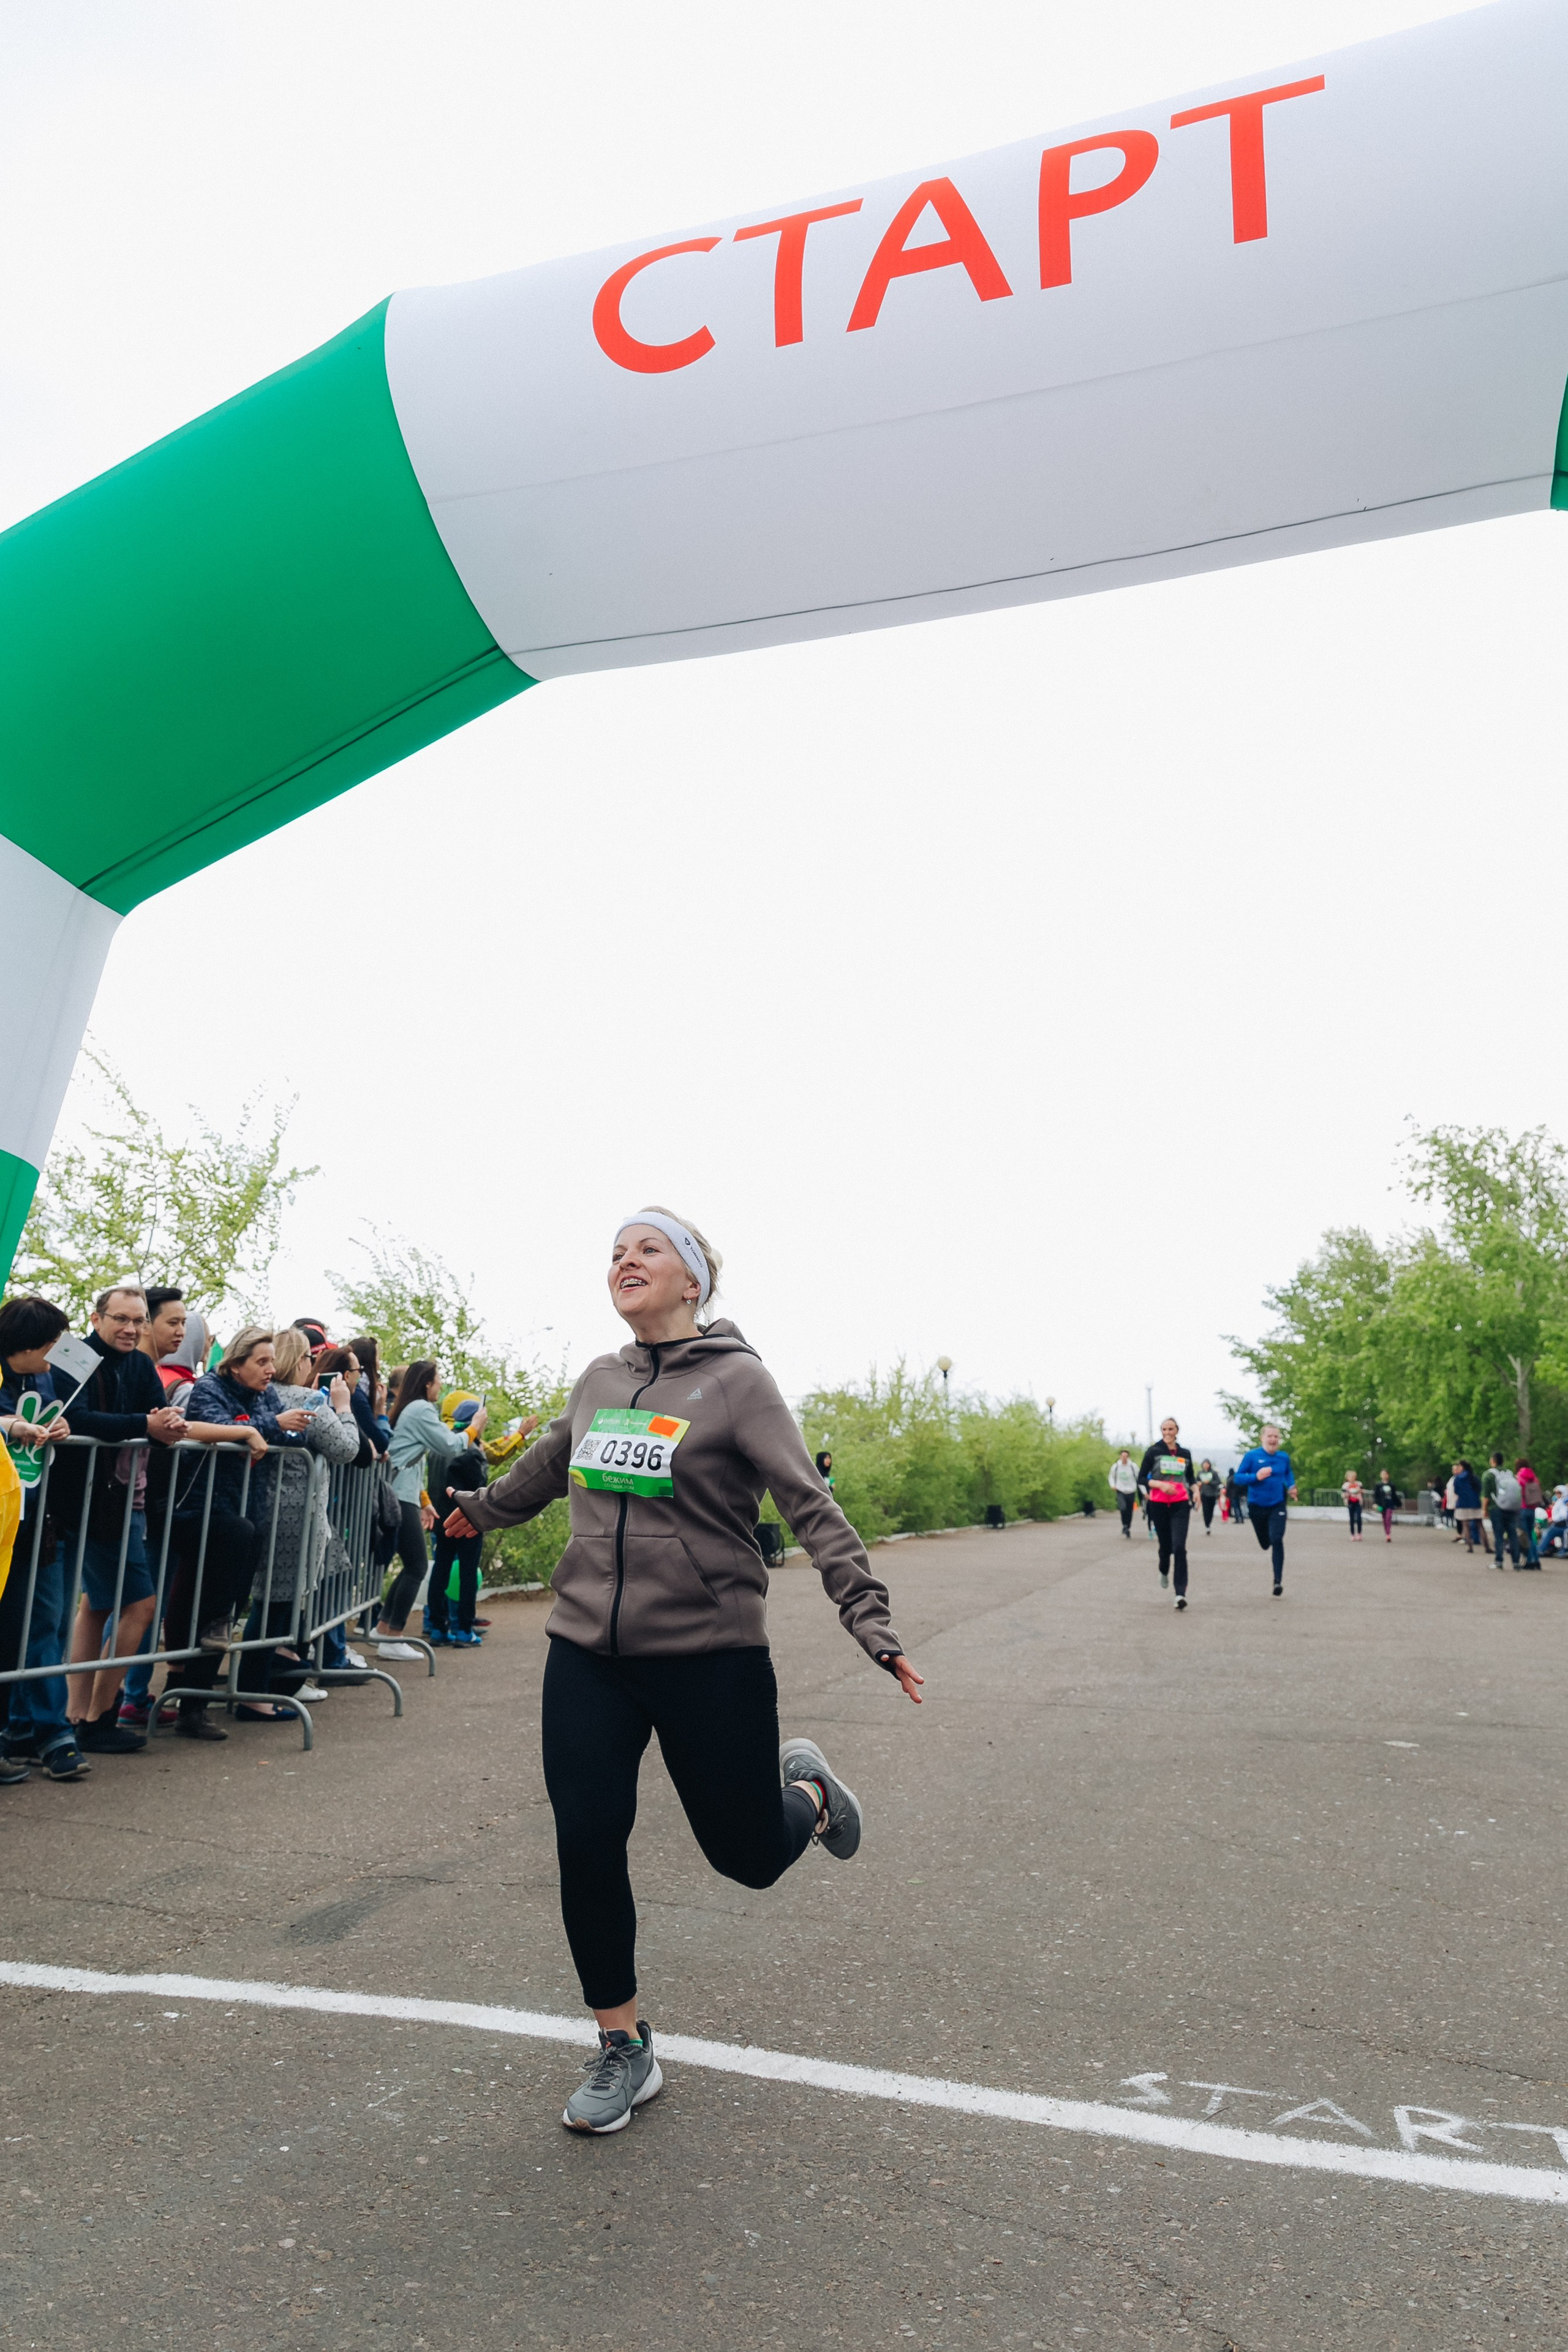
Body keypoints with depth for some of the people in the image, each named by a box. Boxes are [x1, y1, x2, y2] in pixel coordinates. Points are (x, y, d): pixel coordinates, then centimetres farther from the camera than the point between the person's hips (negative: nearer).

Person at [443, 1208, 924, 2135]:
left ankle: (806, 1786, 43)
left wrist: (871, 1619, -24)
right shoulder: (599, 1381, 6)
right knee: (587, 1849, 2)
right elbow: (549, 1466, 26)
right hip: (587, 1654, 5)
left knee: (748, 1855, 7)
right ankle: (624, 2052, 26)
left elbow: (813, 1507, -15)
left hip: (710, 1657, -4)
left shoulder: (737, 1380, -10)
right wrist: (477, 1510, 40)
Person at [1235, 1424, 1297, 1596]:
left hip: (1277, 1506, 0)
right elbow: (1238, 1478, -8)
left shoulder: (1284, 1457, 0)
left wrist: (1292, 1486, 3)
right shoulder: (1252, 1456, -10)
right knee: (1265, 1544, 15)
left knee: (1276, 1541, -16)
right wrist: (1256, 1477, -24)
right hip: (1257, 1506, 0)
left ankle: (1278, 1582, -10)